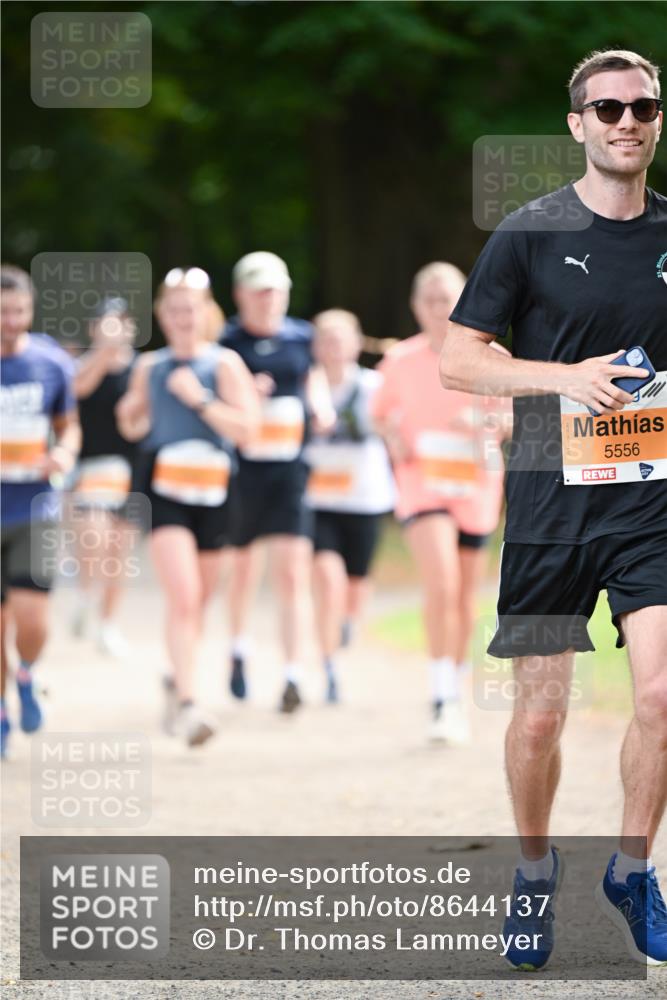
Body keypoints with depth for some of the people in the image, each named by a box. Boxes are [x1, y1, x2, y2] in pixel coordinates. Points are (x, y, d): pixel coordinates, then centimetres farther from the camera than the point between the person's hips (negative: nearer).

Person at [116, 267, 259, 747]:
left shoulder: (223, 363, 0)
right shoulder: (150, 366, 7)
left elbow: (245, 426, -9)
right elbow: (133, 425, 22)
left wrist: (199, 399, -15)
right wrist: (130, 415, 0)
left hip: (212, 491, 1)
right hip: (164, 487, -1)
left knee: (199, 599, 13)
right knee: (183, 596, -16)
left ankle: (178, 680, 38)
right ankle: (187, 703, -19)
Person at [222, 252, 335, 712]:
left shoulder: (302, 338, 7)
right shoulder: (225, 342, -3)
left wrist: (322, 410, -1)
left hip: (291, 470, 1)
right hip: (241, 467, -1)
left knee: (293, 572, -9)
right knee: (243, 567, 14)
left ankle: (294, 676, -11)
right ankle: (239, 648, 41)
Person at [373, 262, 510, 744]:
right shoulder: (401, 361, 1)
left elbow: (506, 421, 0)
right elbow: (385, 412, 16)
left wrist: (482, 423, -21)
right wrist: (395, 440, -5)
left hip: (476, 485, 2)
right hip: (423, 482, -1)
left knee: (465, 597, 10)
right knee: (441, 587, -20)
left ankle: (458, 690, 29)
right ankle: (444, 699, -18)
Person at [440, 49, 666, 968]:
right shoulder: (531, 234, -1)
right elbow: (456, 360, -2)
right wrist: (565, 376, -14)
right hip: (551, 498, -2)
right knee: (541, 712, 3)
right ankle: (534, 870, 27)